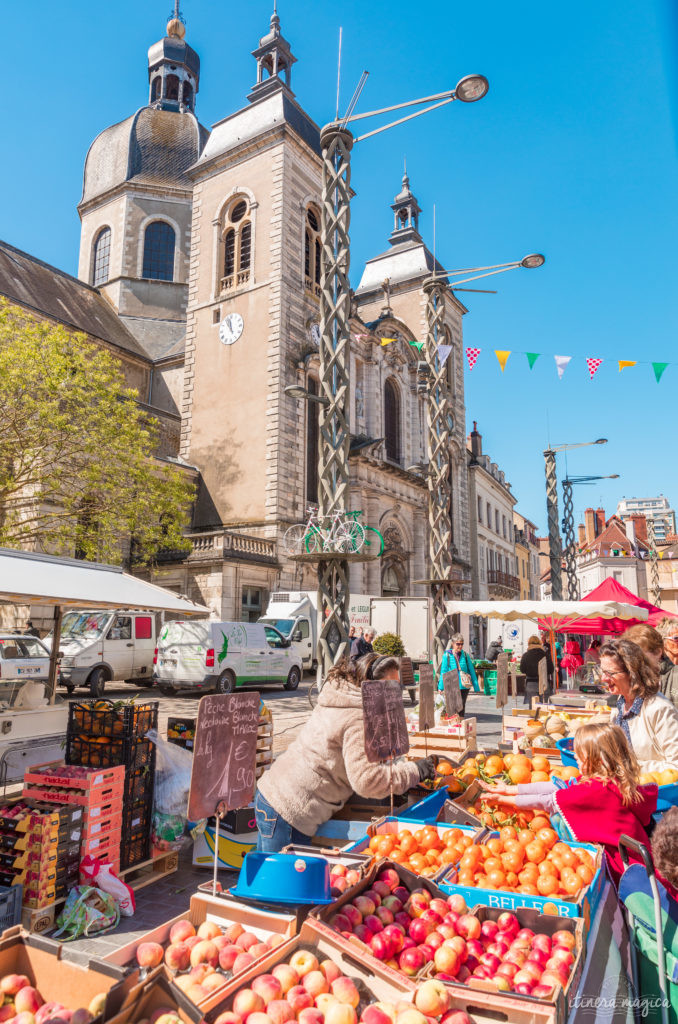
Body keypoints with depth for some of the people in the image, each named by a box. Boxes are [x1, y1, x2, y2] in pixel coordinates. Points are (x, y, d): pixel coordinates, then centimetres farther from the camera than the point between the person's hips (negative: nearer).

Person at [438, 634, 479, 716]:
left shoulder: (465, 655, 1)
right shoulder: (447, 655, -5)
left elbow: (471, 671, 6)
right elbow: (443, 672, -1)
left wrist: (476, 686, 7)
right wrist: (441, 687, -1)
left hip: (464, 686, 2)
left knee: (462, 706, 6)